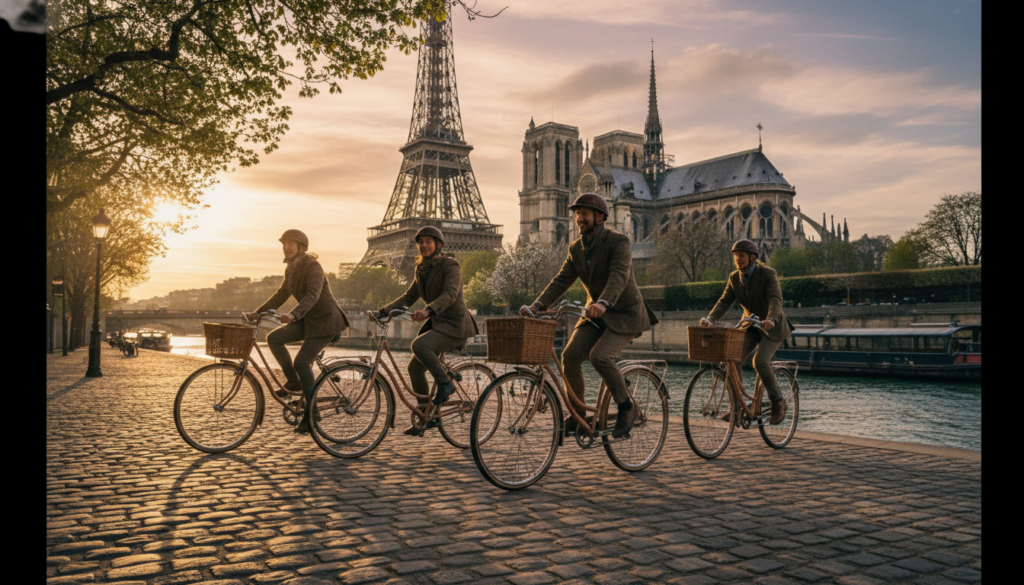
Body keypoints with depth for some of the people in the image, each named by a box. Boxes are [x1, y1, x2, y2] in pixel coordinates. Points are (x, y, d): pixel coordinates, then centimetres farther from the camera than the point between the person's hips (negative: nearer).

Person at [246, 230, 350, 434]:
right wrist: (257, 313, 7)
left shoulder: (313, 267, -18)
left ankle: (310, 413, -5)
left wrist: (293, 315, -48)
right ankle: (293, 381, 8)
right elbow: (281, 295, 15)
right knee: (274, 338, -8)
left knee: (302, 362, -18)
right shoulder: (291, 269, 8)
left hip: (325, 320, -8)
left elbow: (312, 295, -33)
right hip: (308, 319, 8)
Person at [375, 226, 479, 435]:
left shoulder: (450, 265, -12)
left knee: (419, 344, -30)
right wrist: (384, 311, -3)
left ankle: (445, 383, -12)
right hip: (437, 323, 8)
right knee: (415, 367, 3)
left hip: (455, 324, -8)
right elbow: (409, 297, 11)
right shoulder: (422, 269, 12)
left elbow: (450, 294, -27)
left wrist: (428, 310, -44)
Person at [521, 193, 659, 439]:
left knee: (599, 356, -27)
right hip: (596, 315, 6)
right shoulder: (576, 248, 4)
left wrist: (603, 303, -51)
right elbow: (562, 279, -2)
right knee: (570, 355, -12)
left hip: (624, 313, -6)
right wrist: (537, 305, -18)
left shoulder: (618, 242, -16)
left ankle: (626, 408, -5)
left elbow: (619, 276, -32)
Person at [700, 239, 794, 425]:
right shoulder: (734, 278, 0)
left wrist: (770, 319, -50)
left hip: (772, 327, -5)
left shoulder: (768, 274, -16)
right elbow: (725, 301, -8)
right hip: (749, 325, 5)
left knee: (760, 362, -24)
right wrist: (710, 319, -26)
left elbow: (776, 299, -30)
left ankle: (778, 401, -2)